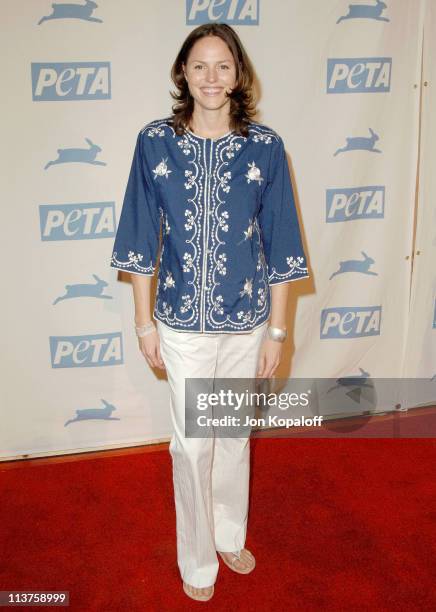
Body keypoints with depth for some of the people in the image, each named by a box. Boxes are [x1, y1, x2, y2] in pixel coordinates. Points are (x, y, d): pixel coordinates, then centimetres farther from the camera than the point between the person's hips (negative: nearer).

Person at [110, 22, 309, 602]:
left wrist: (277, 329, -2)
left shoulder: (265, 146, -5)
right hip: (182, 321, 0)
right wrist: (145, 322, 0)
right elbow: (142, 239, 0)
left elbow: (279, 245, -2)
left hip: (246, 320, 1)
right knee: (191, 443, 9)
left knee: (234, 435, 17)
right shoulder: (155, 141, -5)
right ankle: (198, 561, 32)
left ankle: (231, 536, 43)